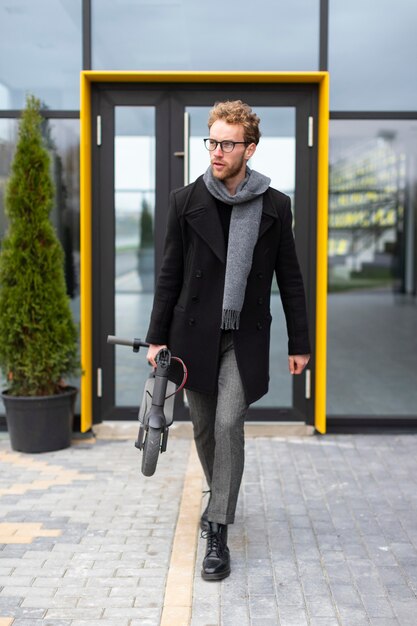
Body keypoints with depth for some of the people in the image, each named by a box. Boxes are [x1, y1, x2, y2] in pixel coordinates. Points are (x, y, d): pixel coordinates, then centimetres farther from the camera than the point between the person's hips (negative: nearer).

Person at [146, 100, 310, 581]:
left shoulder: (275, 206, 0)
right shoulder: (187, 201, 0)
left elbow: (290, 278, 5)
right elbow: (170, 274, 3)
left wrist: (299, 343, 4)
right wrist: (157, 338, -1)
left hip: (245, 338, -1)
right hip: (195, 334, 2)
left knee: (229, 423, -13)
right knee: (204, 428, 12)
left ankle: (218, 533, -4)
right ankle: (219, 496, 39)